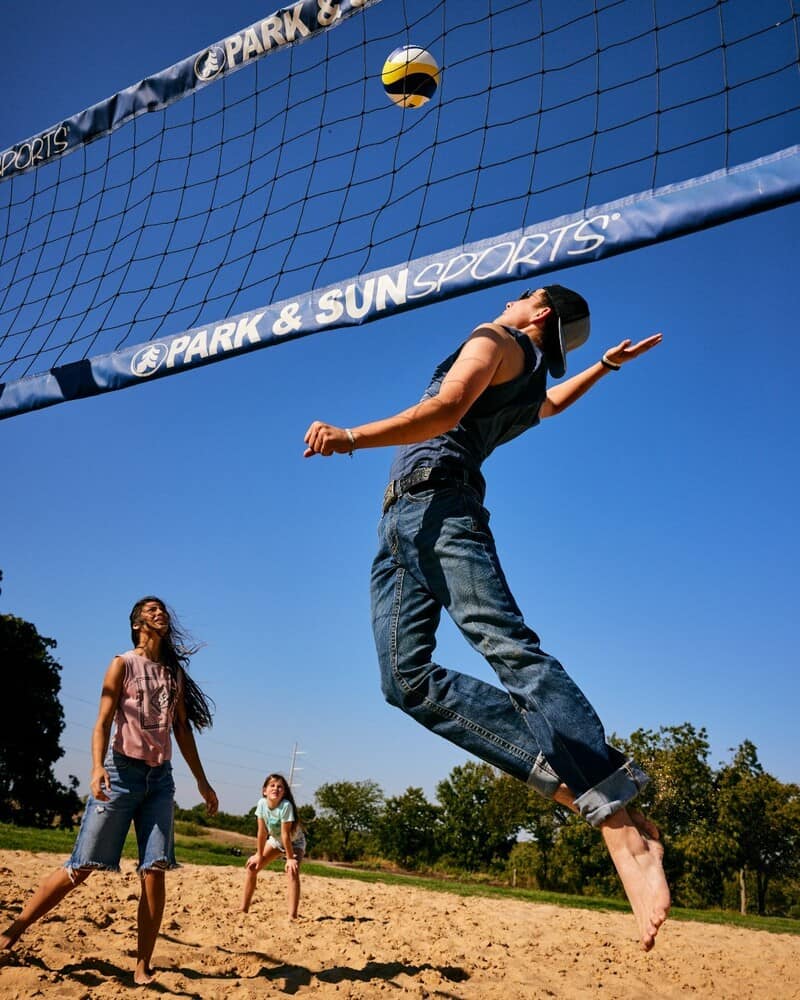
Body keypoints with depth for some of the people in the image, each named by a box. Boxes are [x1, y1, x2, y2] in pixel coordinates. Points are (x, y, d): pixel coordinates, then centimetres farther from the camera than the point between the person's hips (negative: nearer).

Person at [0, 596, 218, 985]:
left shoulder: (175, 672, 13)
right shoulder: (123, 664, 0)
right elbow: (102, 722, -8)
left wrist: (201, 781, 13)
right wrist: (97, 768, -24)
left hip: (160, 778, 4)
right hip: (123, 771, -4)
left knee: (155, 872, -5)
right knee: (82, 867, -4)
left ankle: (142, 967, 1)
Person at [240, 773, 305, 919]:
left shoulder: (286, 806, -36)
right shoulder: (262, 803, -23)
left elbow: (285, 834, -31)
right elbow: (262, 832, -15)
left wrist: (290, 858, -25)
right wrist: (259, 855, -10)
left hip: (294, 842, -5)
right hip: (275, 840, 5)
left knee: (292, 872, -27)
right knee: (251, 866, -1)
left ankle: (292, 916, -27)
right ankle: (243, 909, 12)